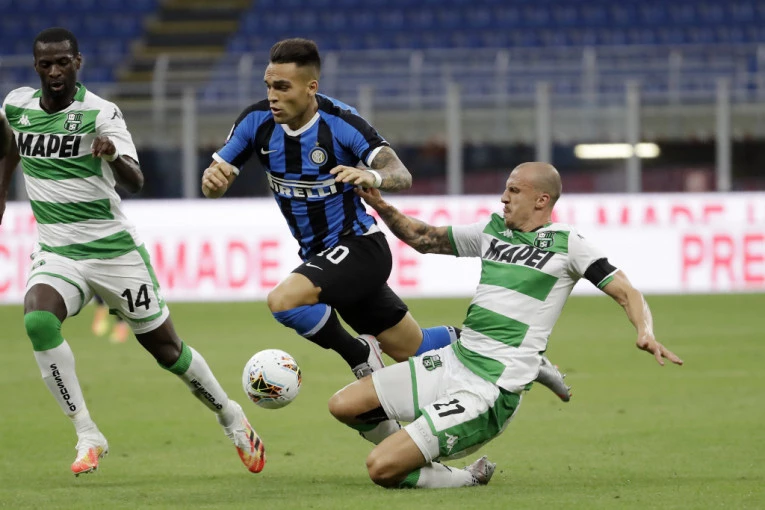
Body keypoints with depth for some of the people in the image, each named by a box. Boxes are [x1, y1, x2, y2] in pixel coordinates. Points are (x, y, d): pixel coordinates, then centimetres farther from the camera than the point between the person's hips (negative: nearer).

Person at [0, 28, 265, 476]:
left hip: (114, 249, -3)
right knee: (37, 319, -28)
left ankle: (232, 419, 32)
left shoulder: (100, 113, -14)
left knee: (166, 348, 5)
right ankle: (88, 438, -21)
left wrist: (114, 156, -46)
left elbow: (135, 183, -25)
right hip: (57, 252, 3)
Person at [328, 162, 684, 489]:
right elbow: (423, 238, 22)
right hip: (454, 359, 8)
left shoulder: (565, 243, -6)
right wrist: (378, 204, 9)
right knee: (343, 406, 3)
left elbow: (625, 292, -9)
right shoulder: (492, 232, 13)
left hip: (488, 390, -8)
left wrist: (645, 332, -28)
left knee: (382, 468, -17)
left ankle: (468, 478, 7)